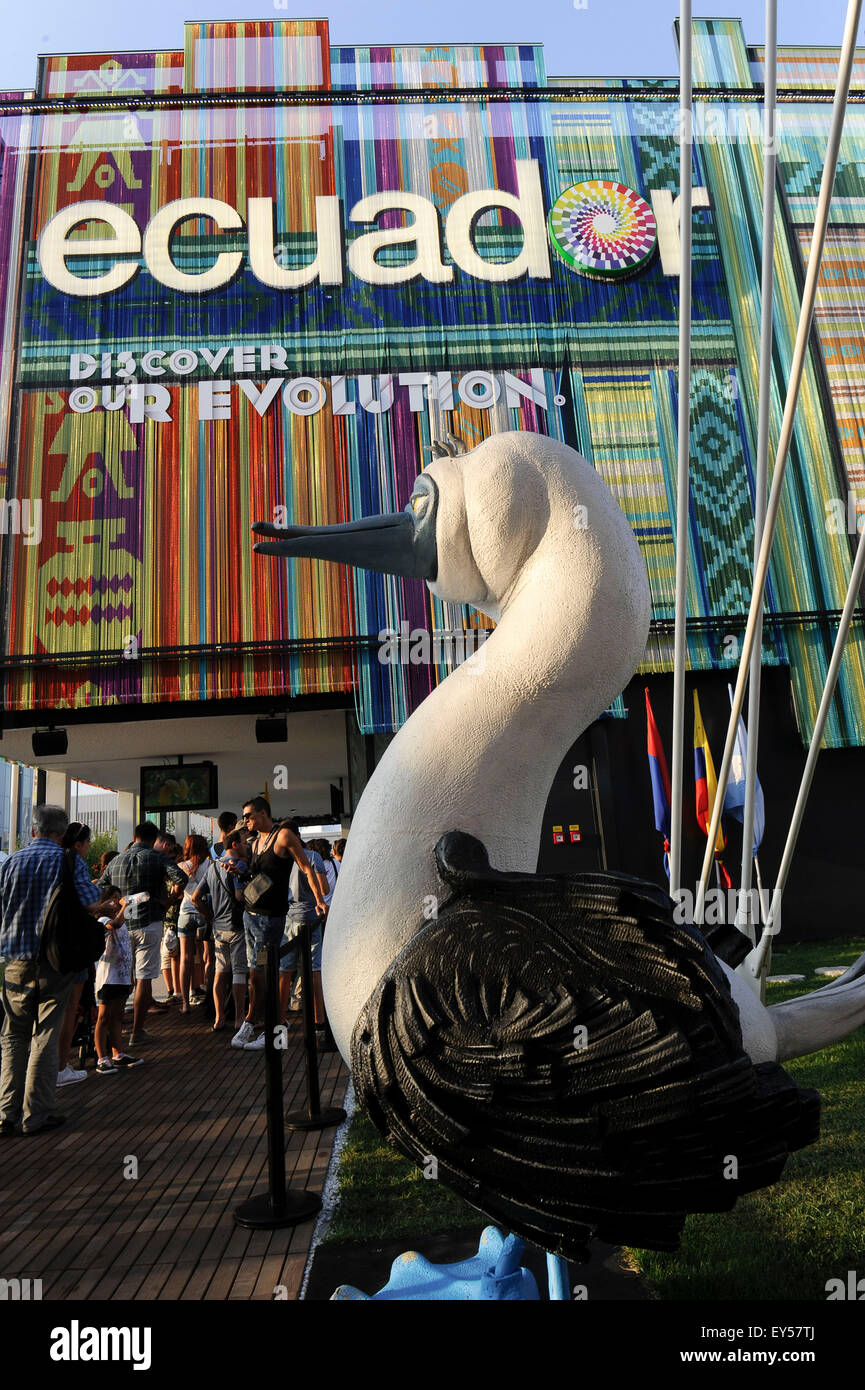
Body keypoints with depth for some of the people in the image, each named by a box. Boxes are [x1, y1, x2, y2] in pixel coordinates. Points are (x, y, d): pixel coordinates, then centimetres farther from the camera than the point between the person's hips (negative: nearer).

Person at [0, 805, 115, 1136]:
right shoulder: (70, 861, -7)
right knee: (45, 1037, 5)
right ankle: (36, 1115, 10)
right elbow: (92, 907, -13)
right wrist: (109, 907, 9)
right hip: (56, 960, -2)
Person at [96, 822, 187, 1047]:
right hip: (148, 924, -5)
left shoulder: (116, 861, 9)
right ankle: (137, 1032, 3)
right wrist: (168, 899, -4)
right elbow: (181, 878, -20)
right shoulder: (157, 858, -6)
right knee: (144, 978, 0)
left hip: (122, 925, 5)